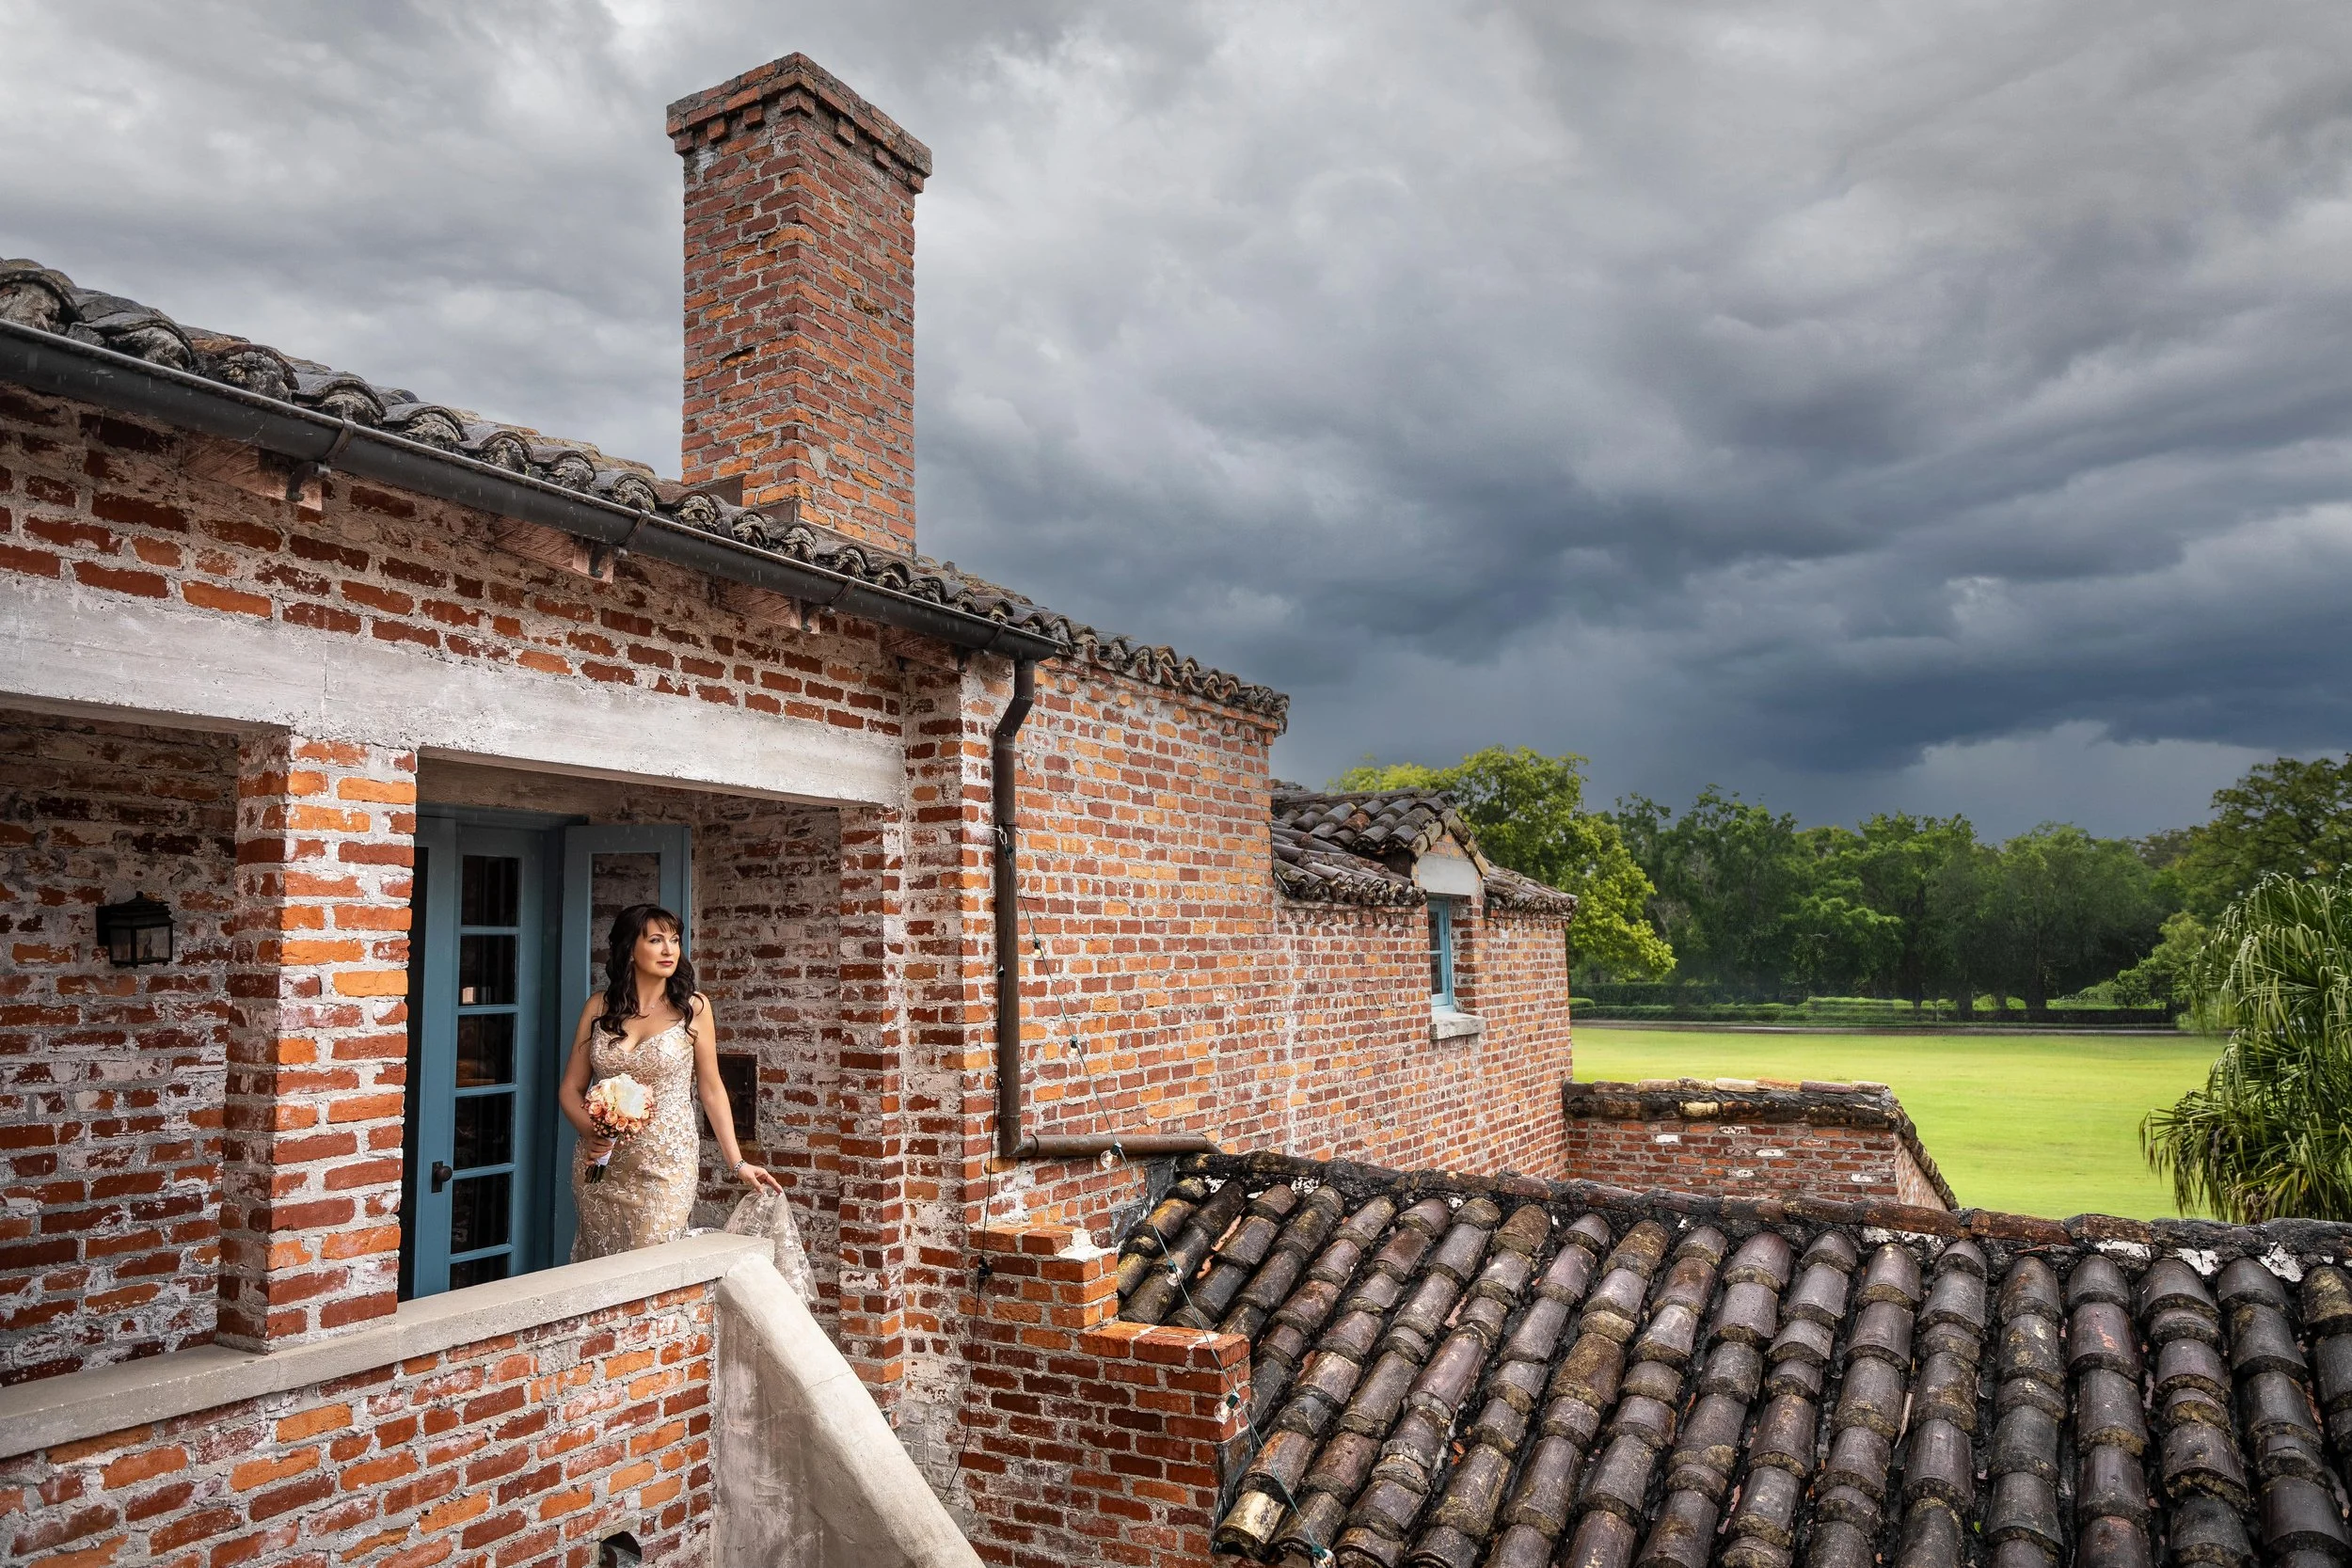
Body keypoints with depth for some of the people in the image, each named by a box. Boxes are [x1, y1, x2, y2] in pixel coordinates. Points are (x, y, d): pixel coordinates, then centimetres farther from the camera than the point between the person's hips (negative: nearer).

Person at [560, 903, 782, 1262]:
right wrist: (590, 1132, -12)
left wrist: (738, 1163, -2)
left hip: (665, 1166, -2)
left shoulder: (692, 1007, -4)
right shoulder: (599, 1007, 2)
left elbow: (711, 1089, 1)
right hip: (601, 1166, 2)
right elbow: (571, 1088, 7)